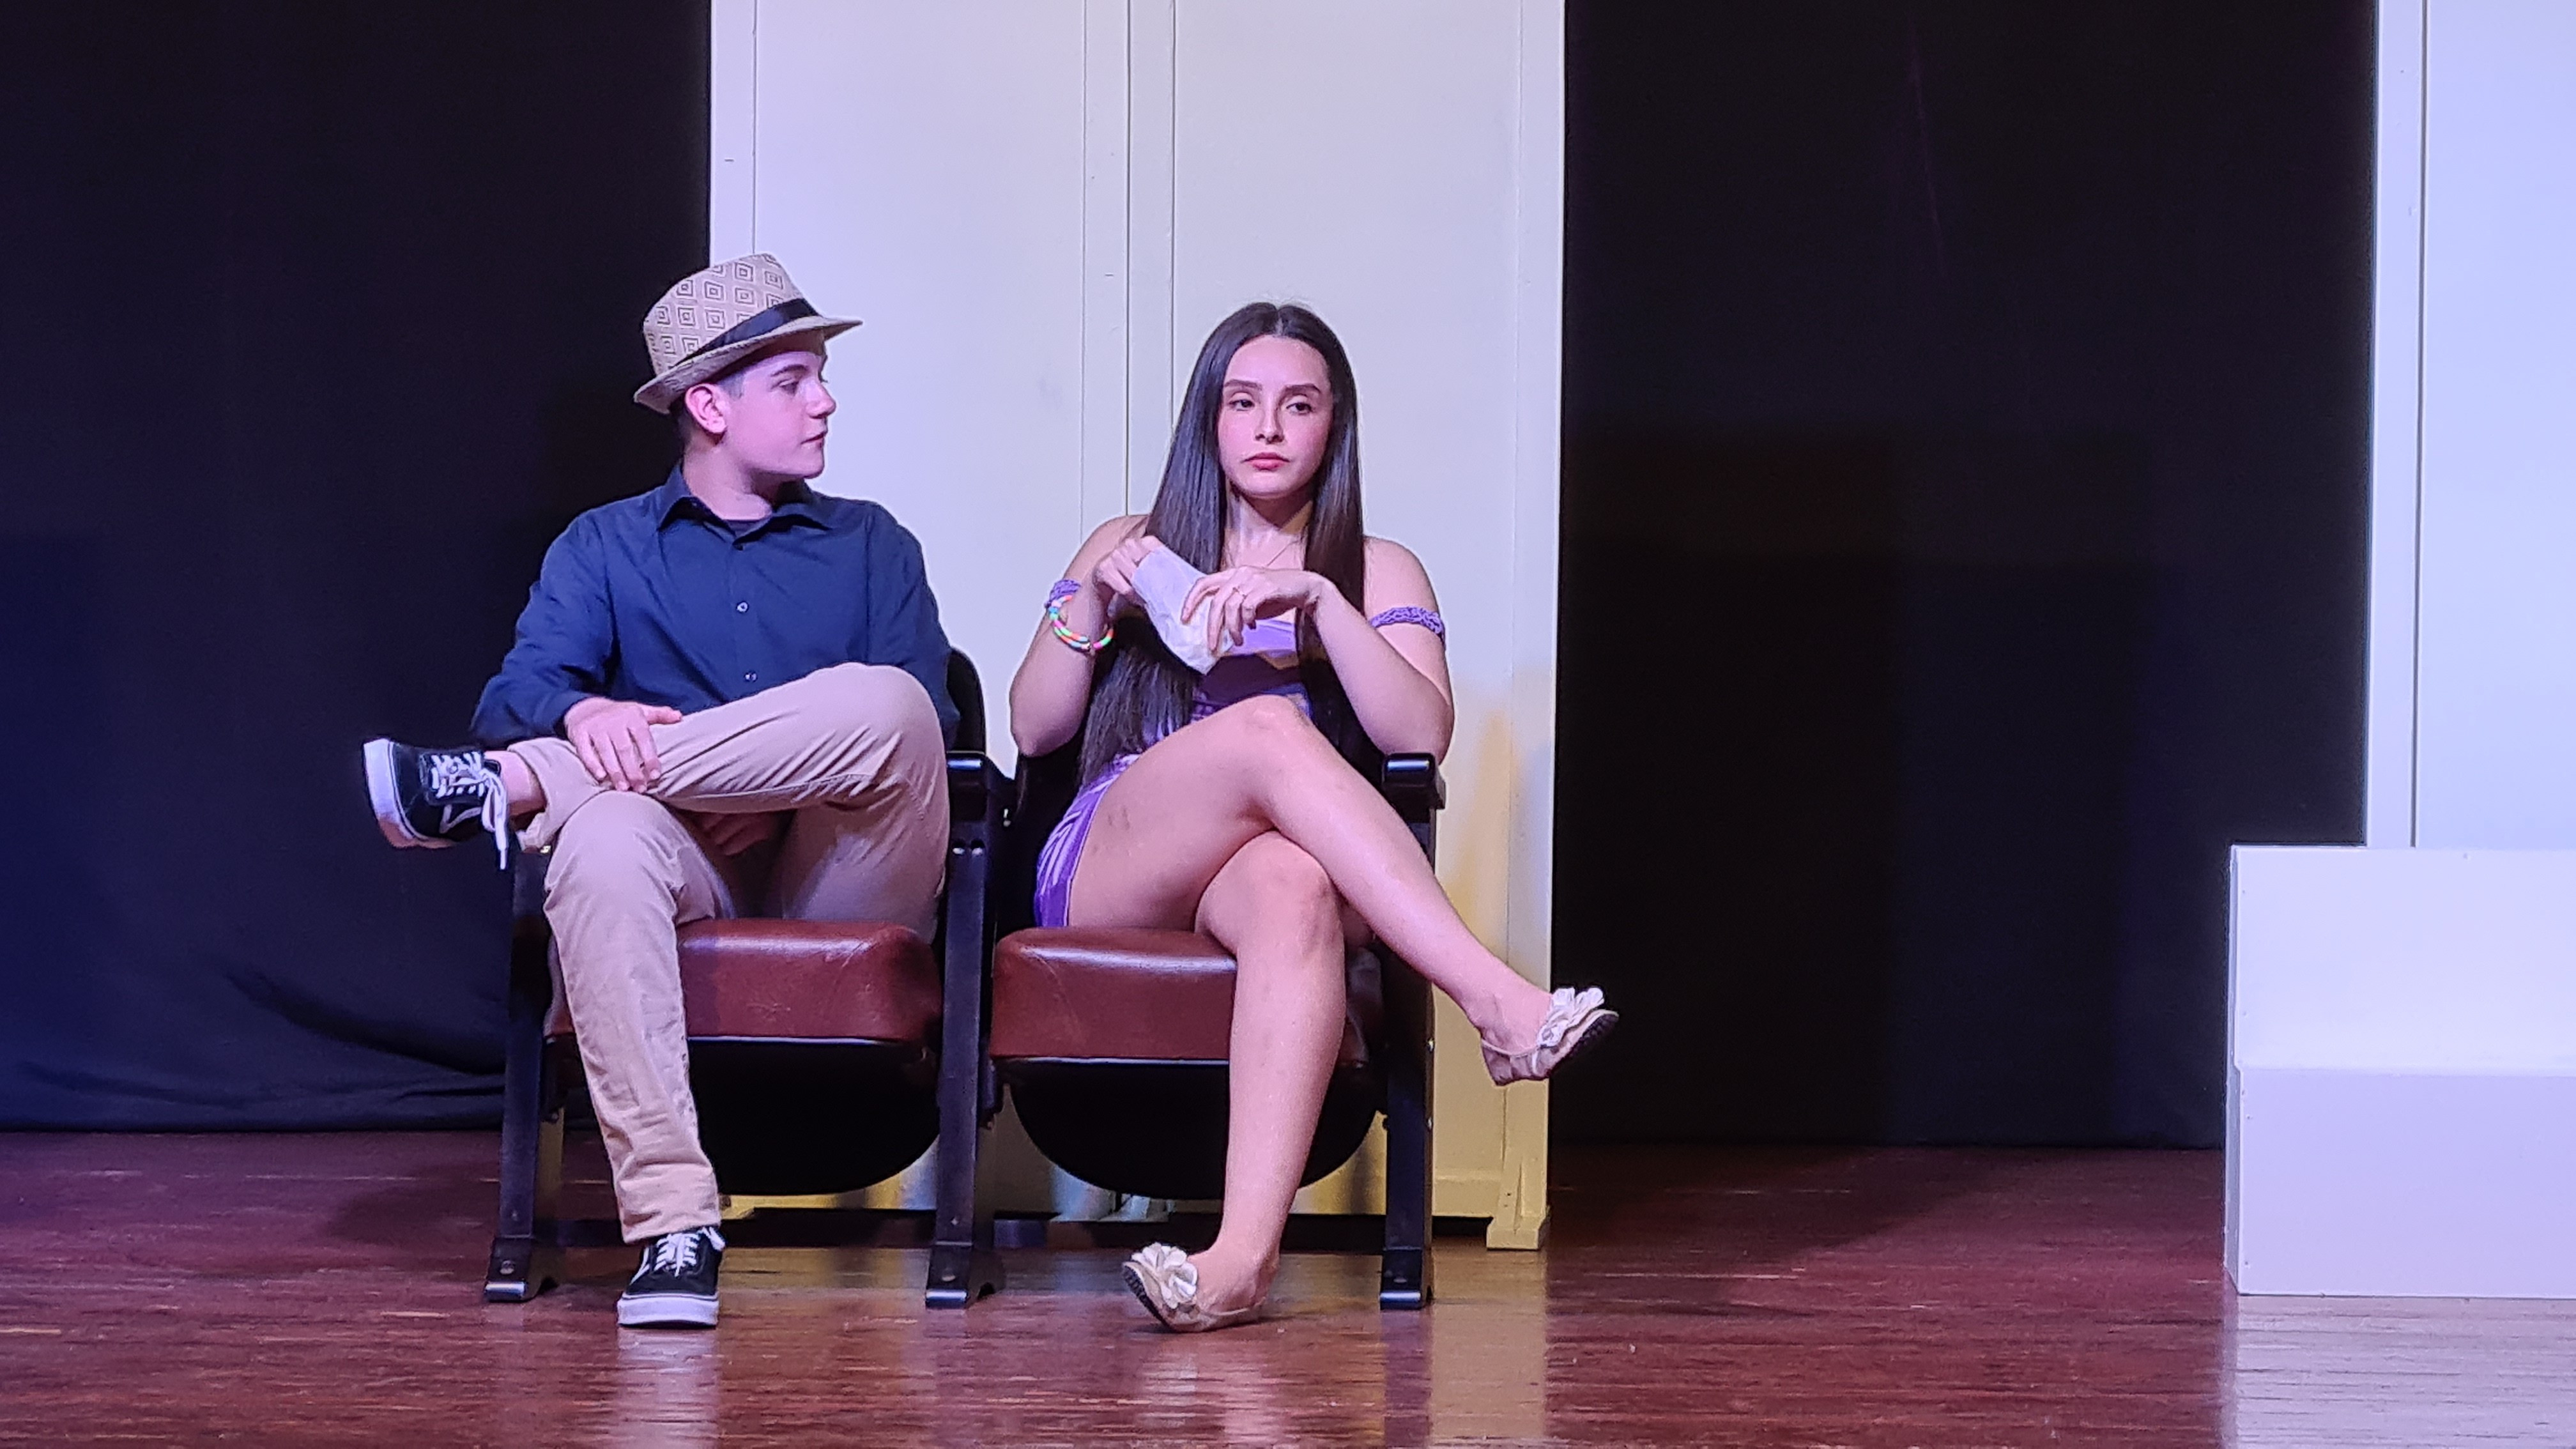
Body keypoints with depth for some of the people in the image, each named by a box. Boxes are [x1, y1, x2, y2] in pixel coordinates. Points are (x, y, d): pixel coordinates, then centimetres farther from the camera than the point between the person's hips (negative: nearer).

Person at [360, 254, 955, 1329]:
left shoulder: (870, 545, 21)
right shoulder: (605, 547, 19)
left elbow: (927, 723, 5)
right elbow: (519, 691, 2)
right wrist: (582, 714, -24)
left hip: (845, 888, 1)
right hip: (696, 881, 0)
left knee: (881, 705, -30)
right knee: (602, 835, -37)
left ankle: (505, 789, -24)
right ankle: (673, 1226, -41)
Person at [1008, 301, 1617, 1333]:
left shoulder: (1379, 573, 20)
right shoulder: (1131, 546, 23)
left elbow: (1422, 734, 0)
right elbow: (1033, 729, 13)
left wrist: (1318, 600, -12)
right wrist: (1090, 601, -3)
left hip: (1256, 867, 0)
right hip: (1105, 877, 0)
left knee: (1294, 885, -41)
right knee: (1266, 727, -33)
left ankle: (1247, 1250, -59)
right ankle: (1500, 1003, -43)